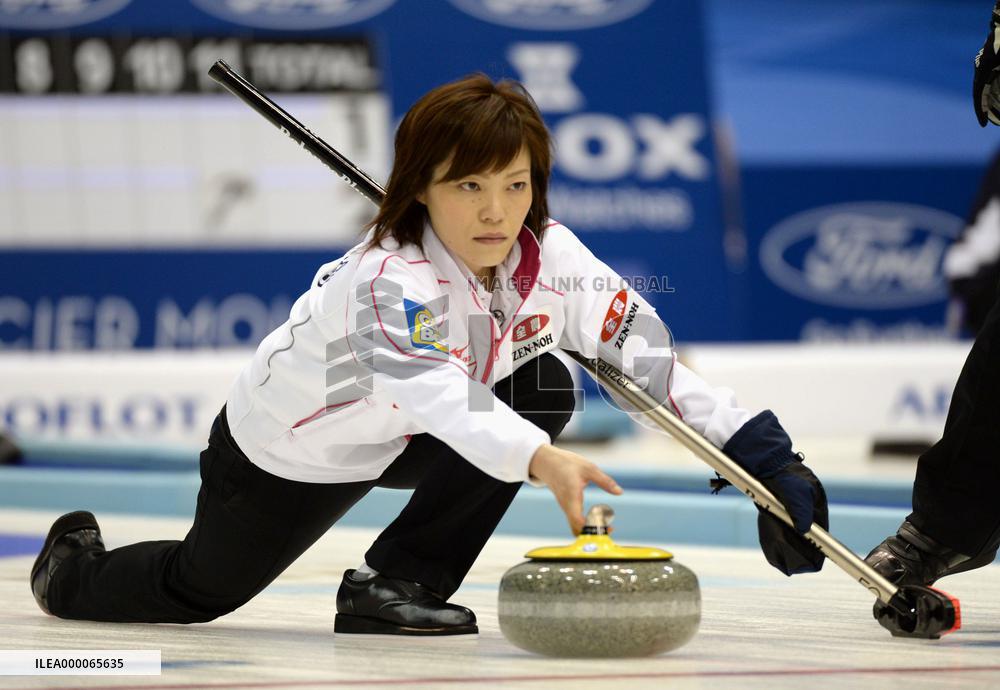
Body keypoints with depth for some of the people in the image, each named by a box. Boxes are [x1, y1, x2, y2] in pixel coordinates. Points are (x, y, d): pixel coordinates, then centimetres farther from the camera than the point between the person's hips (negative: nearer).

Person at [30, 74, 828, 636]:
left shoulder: (550, 256, -22)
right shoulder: (388, 282, -41)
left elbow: (648, 353, -20)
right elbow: (434, 393, -59)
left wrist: (758, 447, -30)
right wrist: (541, 461, -76)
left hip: (398, 442, 5)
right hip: (284, 455, -5)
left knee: (545, 389, -21)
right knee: (199, 592, 11)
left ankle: (395, 582, -11)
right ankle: (74, 565, 47)